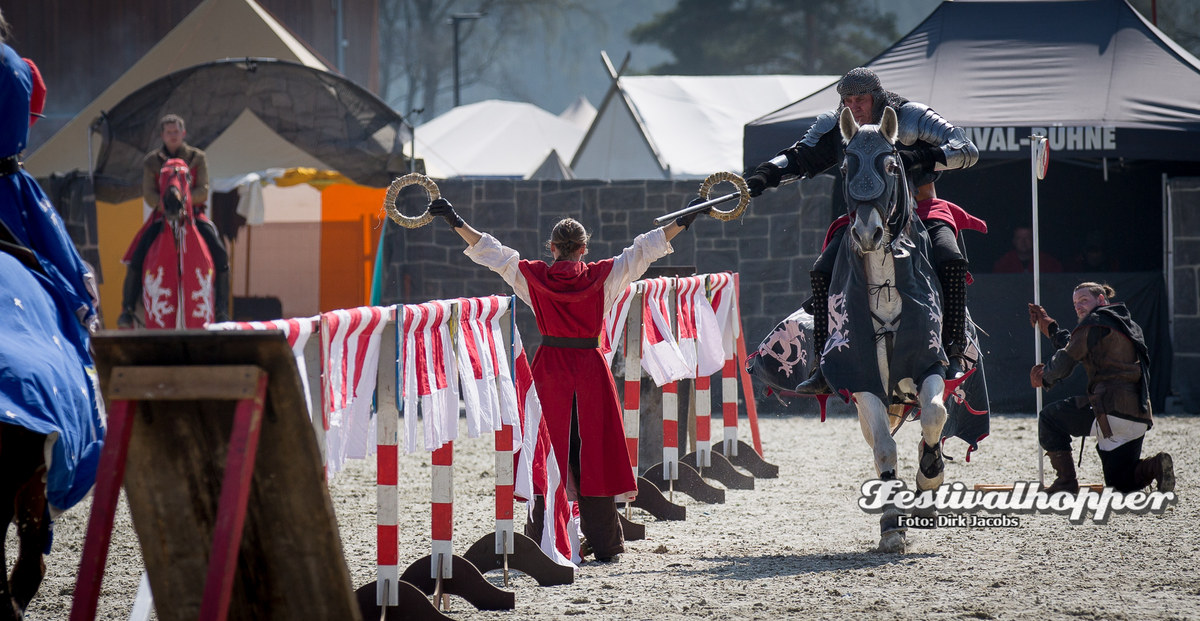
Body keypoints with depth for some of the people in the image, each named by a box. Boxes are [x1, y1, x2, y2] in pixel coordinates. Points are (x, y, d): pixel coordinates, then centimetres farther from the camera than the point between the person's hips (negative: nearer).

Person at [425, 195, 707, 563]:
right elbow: (644, 250, 5)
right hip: (591, 371, 0)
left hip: (549, 371, 0)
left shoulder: (534, 277, -1)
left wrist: (456, 223, 15)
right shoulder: (602, 277, -2)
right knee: (593, 454, 3)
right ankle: (605, 545, 4)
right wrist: (683, 222, 14)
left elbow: (491, 252, 6)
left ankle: (542, 543, 0)